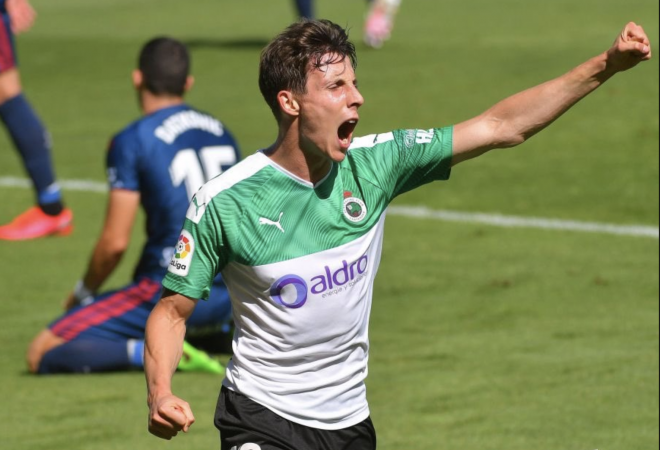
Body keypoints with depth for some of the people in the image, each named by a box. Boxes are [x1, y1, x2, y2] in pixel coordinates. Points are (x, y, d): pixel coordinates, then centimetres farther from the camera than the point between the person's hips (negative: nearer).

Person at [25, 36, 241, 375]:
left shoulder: (132, 142, -9)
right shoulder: (221, 132, 11)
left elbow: (115, 243, -11)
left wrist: (84, 292, 7)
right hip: (230, 293, 7)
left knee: (42, 354, -7)